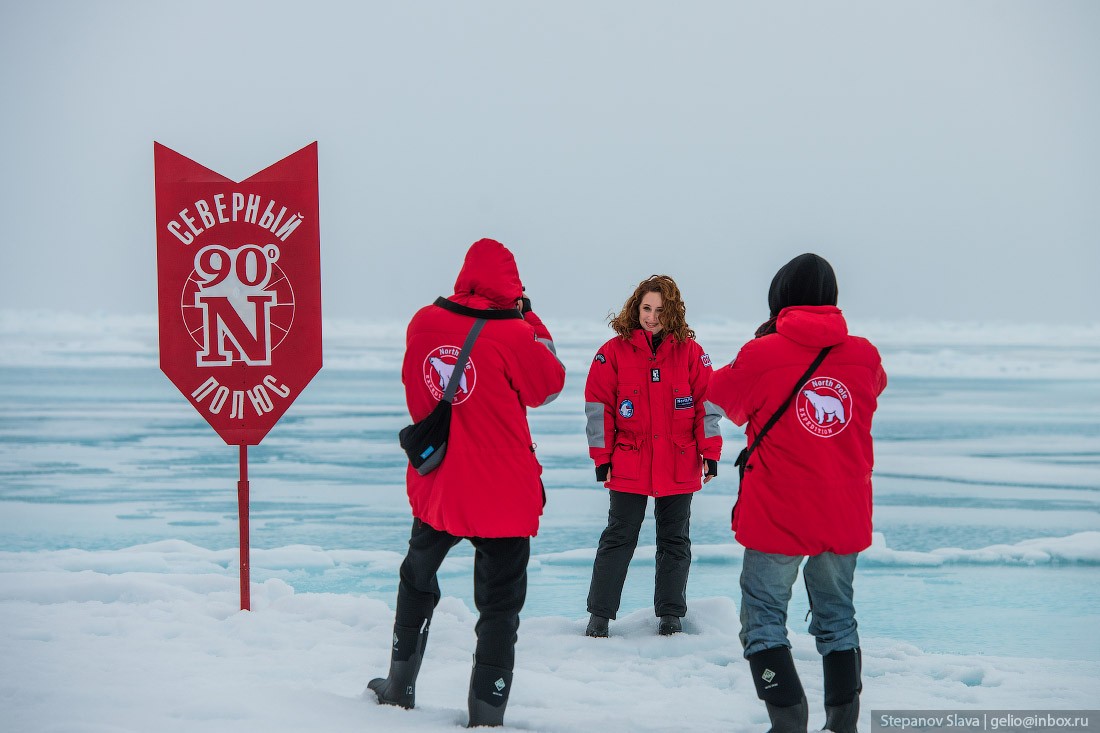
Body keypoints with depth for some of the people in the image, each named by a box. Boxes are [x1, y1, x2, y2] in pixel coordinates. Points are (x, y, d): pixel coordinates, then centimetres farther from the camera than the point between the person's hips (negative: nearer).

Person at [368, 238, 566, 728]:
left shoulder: (424, 324, -5)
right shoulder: (514, 334, -16)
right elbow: (549, 387, 0)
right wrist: (530, 320, 7)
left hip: (434, 487, 4)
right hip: (503, 496, -4)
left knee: (417, 582, 26)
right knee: (499, 605, 5)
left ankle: (400, 688, 35)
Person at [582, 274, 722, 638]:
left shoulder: (690, 351, 1)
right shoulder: (614, 351, -2)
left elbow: (706, 403, 4)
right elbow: (598, 406, 0)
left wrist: (710, 452, -1)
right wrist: (602, 457, -2)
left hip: (679, 464, 1)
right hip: (629, 463, -1)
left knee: (675, 540, 9)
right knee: (618, 537, 3)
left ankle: (670, 614, 19)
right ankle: (599, 615, 9)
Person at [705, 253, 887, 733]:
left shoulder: (762, 355, -11)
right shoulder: (864, 356, -2)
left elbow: (721, 397, 7)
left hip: (777, 516, -4)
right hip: (844, 515, 4)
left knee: (764, 620, 5)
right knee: (836, 618, 17)